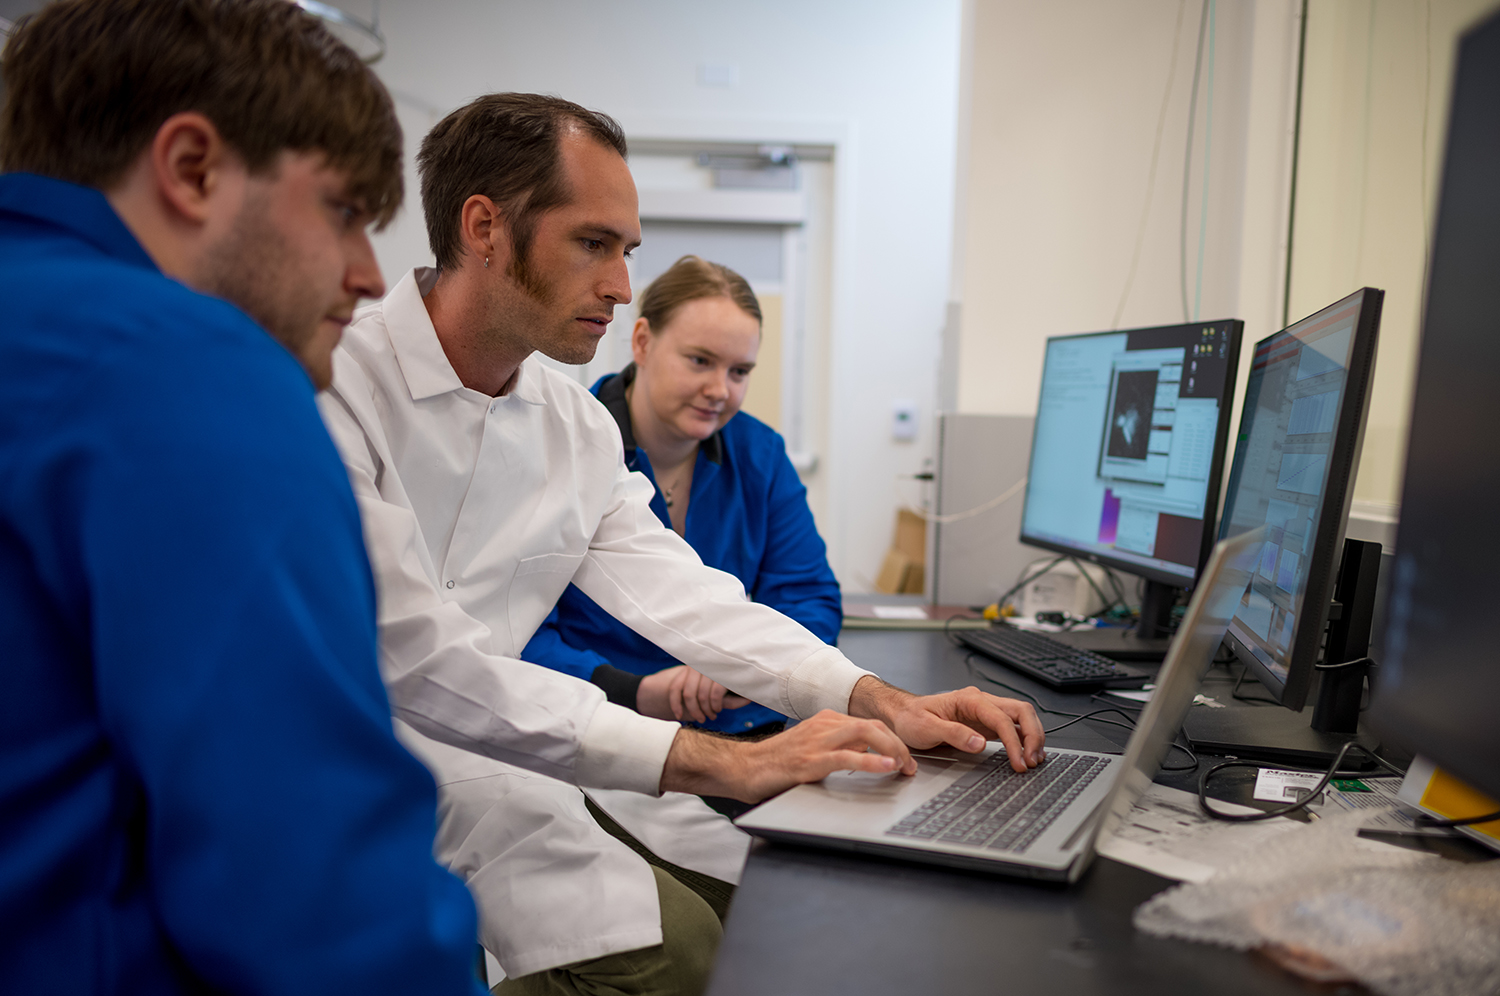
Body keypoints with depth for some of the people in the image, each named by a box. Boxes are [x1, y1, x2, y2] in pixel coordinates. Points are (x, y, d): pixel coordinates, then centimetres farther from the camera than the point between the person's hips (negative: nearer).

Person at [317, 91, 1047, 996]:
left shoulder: (577, 422, 7)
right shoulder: (337, 386, -19)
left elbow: (672, 588, 2)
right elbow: (418, 661, -28)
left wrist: (880, 702, -13)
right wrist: (719, 762, -32)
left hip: (505, 750, 7)